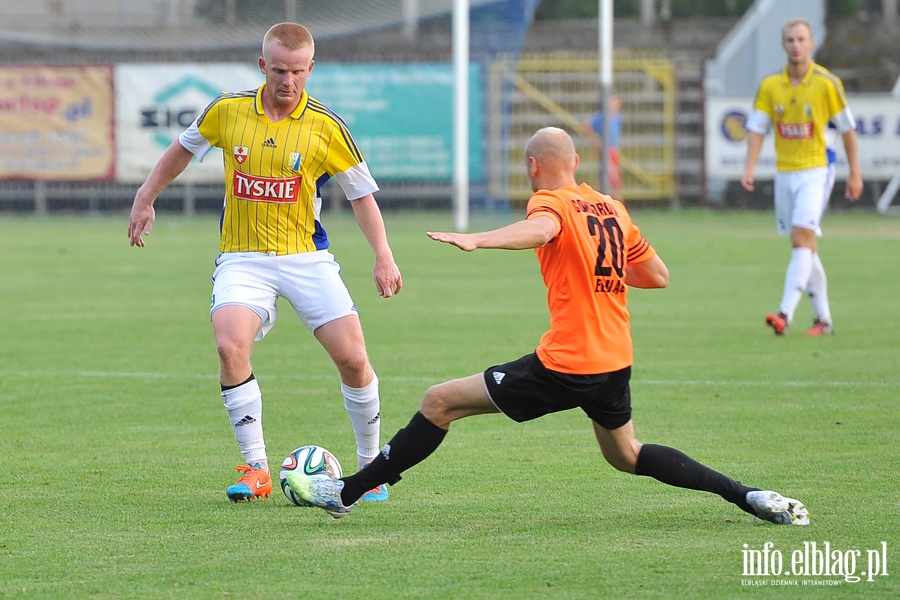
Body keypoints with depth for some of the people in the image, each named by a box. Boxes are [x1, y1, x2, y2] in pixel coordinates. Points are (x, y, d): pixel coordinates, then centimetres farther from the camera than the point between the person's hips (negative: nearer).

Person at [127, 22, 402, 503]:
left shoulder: (325, 128, -6)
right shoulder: (227, 111, -2)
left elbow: (361, 194, 3)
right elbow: (183, 148, 19)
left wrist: (383, 256, -7)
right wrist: (145, 198, 21)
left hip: (307, 258, 0)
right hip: (243, 259, 0)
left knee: (352, 358, -11)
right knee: (230, 345, -25)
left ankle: (371, 466, 12)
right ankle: (256, 470, -13)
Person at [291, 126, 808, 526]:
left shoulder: (552, 202, -7)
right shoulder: (614, 209, 13)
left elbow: (539, 229, -34)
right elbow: (658, 275, 19)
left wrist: (476, 240, -49)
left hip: (566, 364, -7)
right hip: (617, 362, 7)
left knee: (440, 402, 1)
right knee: (627, 456, 29)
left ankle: (347, 492, 3)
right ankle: (749, 496, 15)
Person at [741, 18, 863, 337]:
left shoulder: (827, 83, -7)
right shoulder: (770, 86, 2)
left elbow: (847, 128, 0)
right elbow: (756, 128, 2)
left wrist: (855, 173, 1)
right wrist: (750, 167, -12)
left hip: (815, 170, -5)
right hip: (784, 172, 5)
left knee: (801, 239, -18)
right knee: (804, 246, 9)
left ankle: (785, 314, -27)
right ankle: (824, 319, 19)